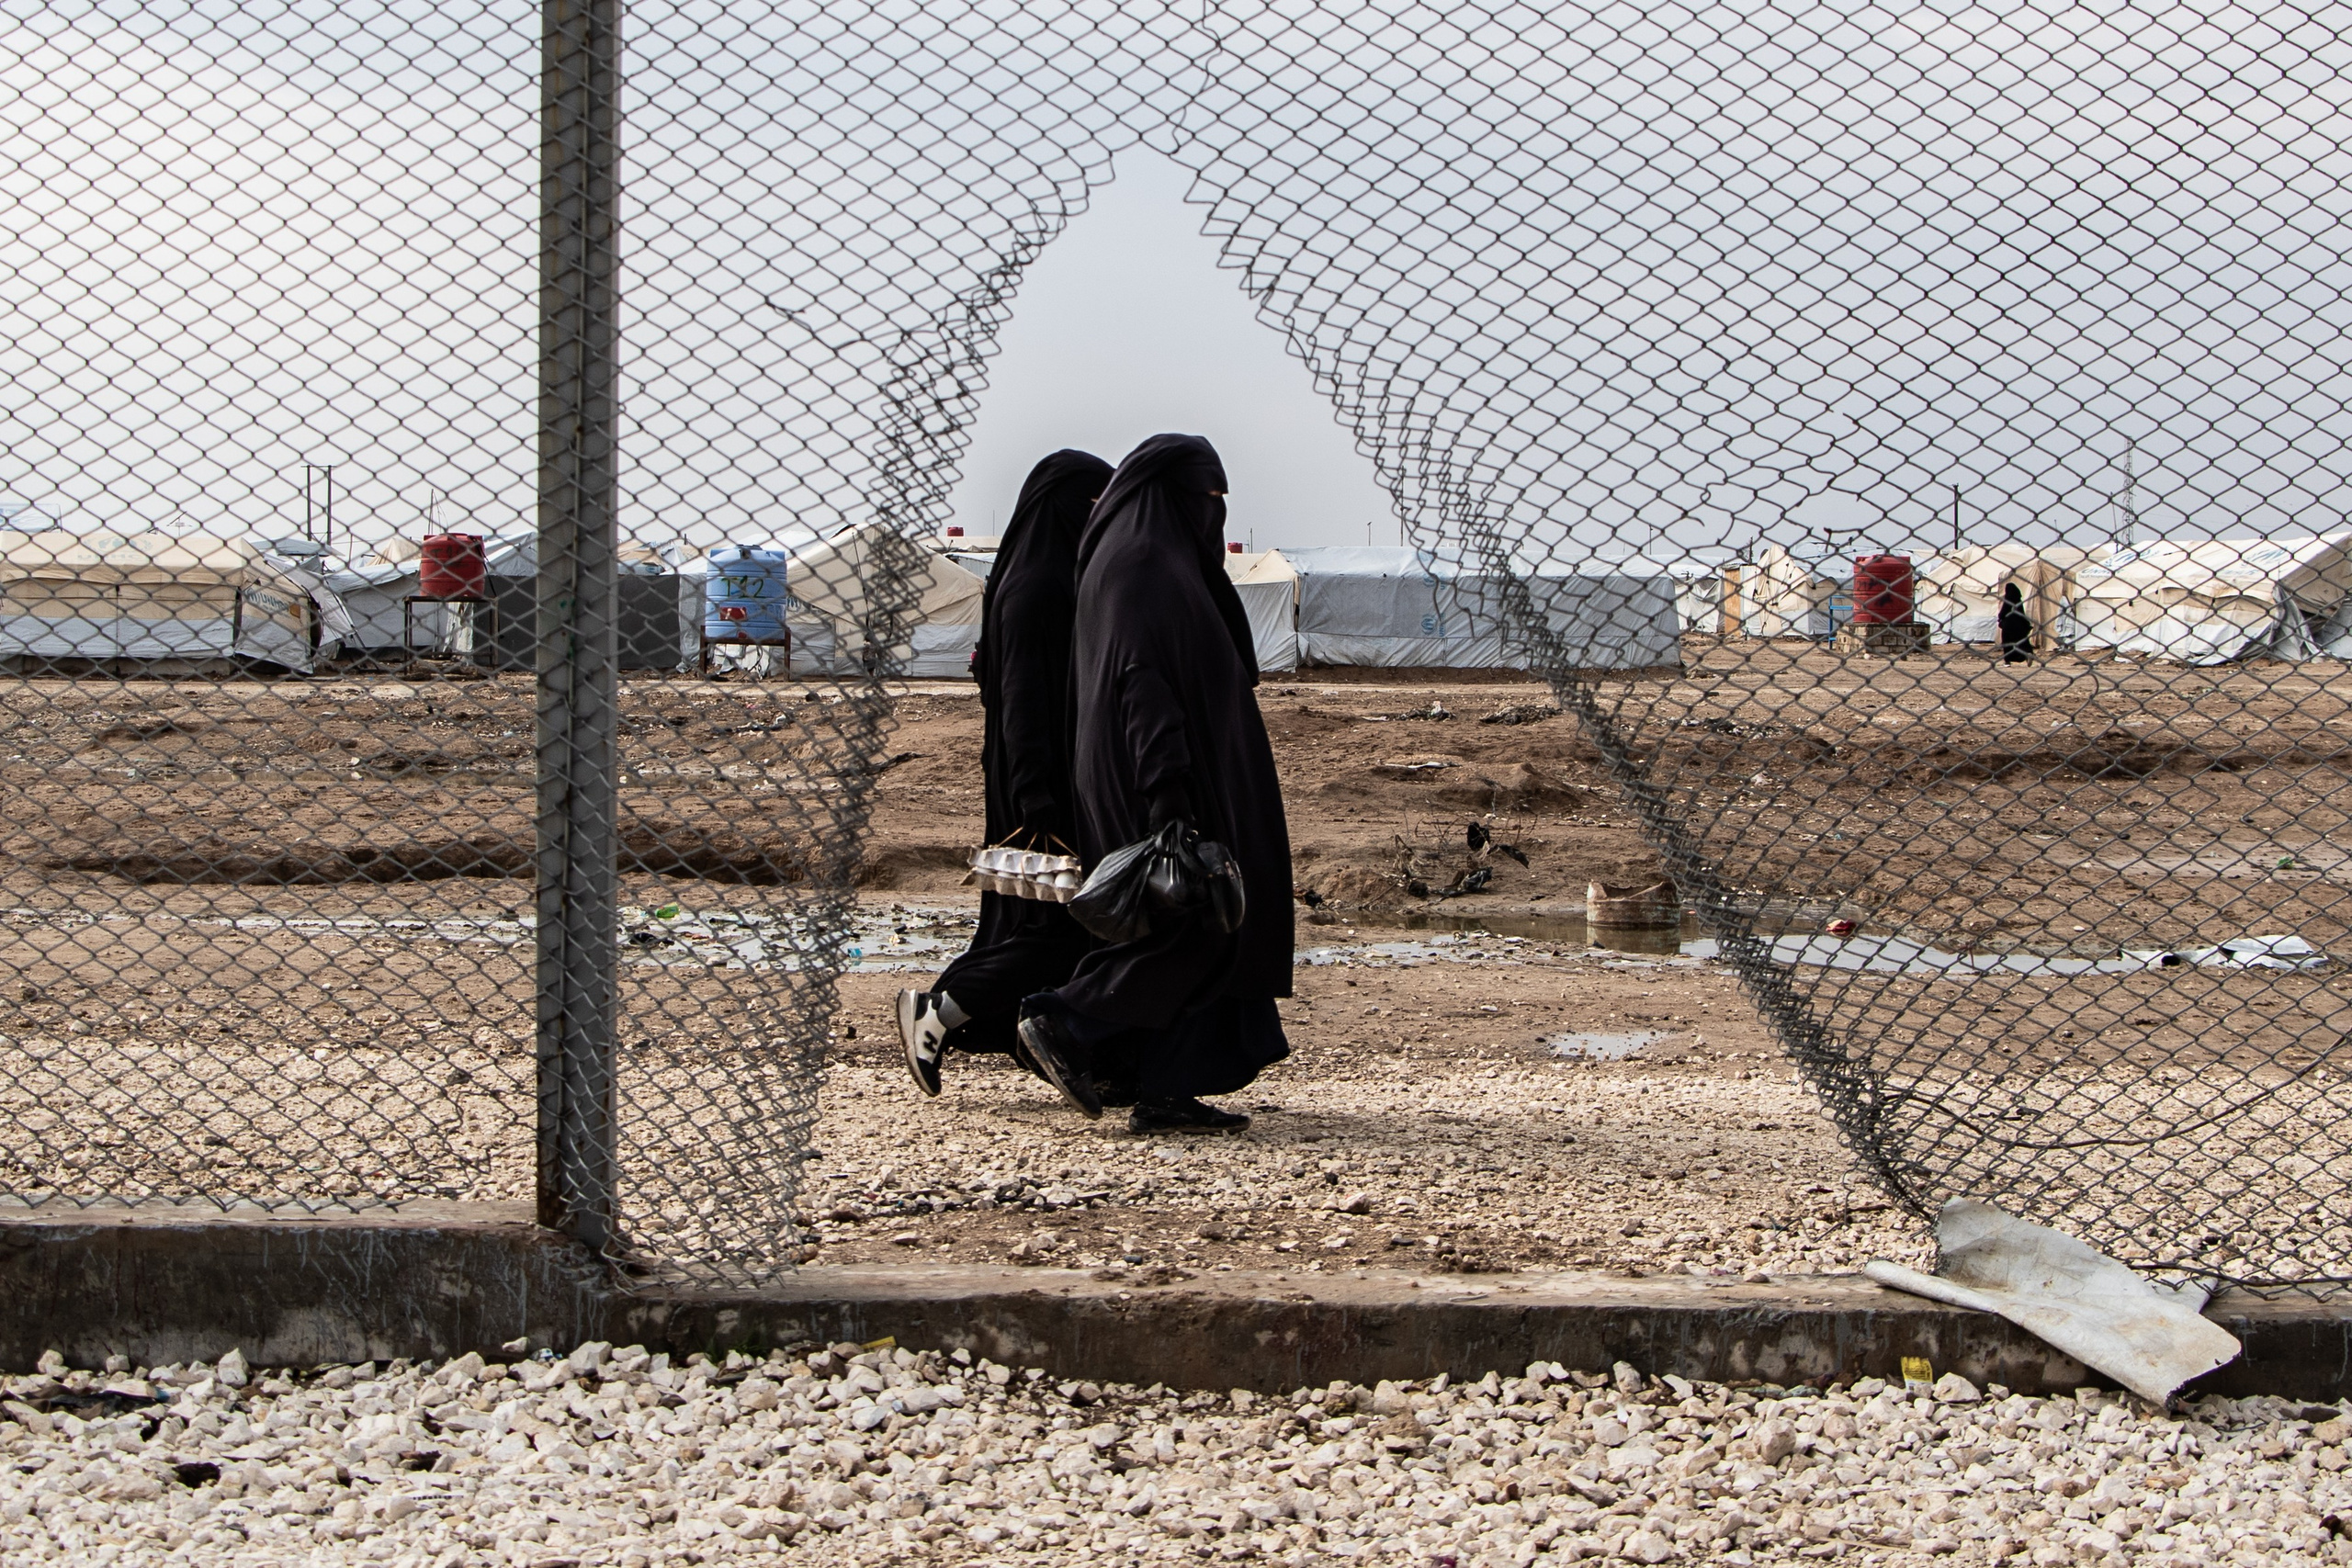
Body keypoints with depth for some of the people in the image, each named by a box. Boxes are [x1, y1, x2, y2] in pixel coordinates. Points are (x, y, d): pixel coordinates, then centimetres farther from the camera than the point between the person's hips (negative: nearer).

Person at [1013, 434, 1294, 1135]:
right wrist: (1170, 796, -28)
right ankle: (1065, 1023, -7)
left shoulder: (1161, 565, 18)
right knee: (1196, 922, -9)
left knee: (1182, 930, 7)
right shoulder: (1143, 569, -14)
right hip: (1169, 777, -11)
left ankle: (1165, 1092, 5)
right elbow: (1143, 682, -22)